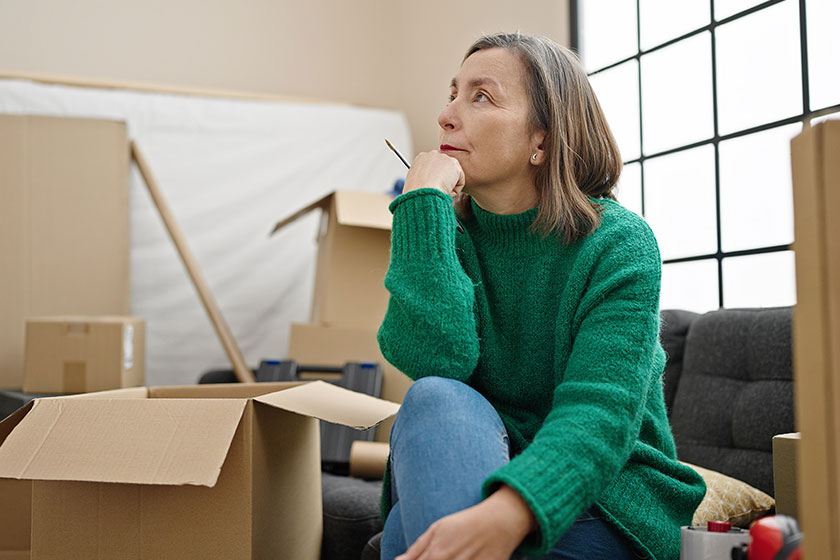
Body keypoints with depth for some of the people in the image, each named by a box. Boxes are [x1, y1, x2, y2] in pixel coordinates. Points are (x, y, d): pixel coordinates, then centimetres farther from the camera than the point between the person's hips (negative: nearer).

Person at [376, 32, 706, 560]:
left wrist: (508, 515, -46)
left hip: (606, 505, -4)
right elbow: (435, 358, -20)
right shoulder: (446, 234, 2)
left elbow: (599, 410, -26)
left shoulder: (619, 243, -10)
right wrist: (424, 201, -19)